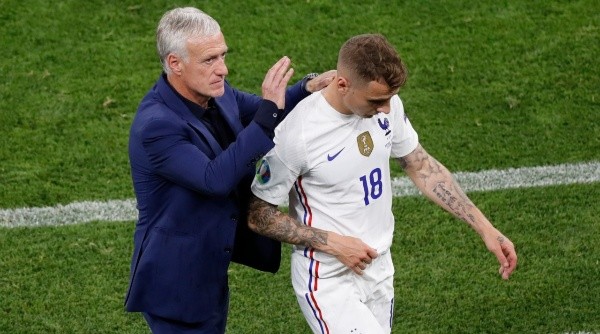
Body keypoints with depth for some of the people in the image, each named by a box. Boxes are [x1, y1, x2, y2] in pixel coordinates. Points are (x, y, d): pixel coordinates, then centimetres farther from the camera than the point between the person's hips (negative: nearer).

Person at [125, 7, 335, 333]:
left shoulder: (216, 94, -4)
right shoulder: (155, 125, -29)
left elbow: (258, 110, 15)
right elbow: (216, 179, -36)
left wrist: (308, 89, -6)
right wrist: (269, 111, -36)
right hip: (175, 282, -9)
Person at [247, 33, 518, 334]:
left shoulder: (386, 105, -6)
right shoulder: (298, 134, -24)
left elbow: (422, 167, 9)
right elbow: (258, 215, -13)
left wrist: (484, 228, 5)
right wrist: (333, 243, -18)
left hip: (379, 270, 6)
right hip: (328, 281, -6)